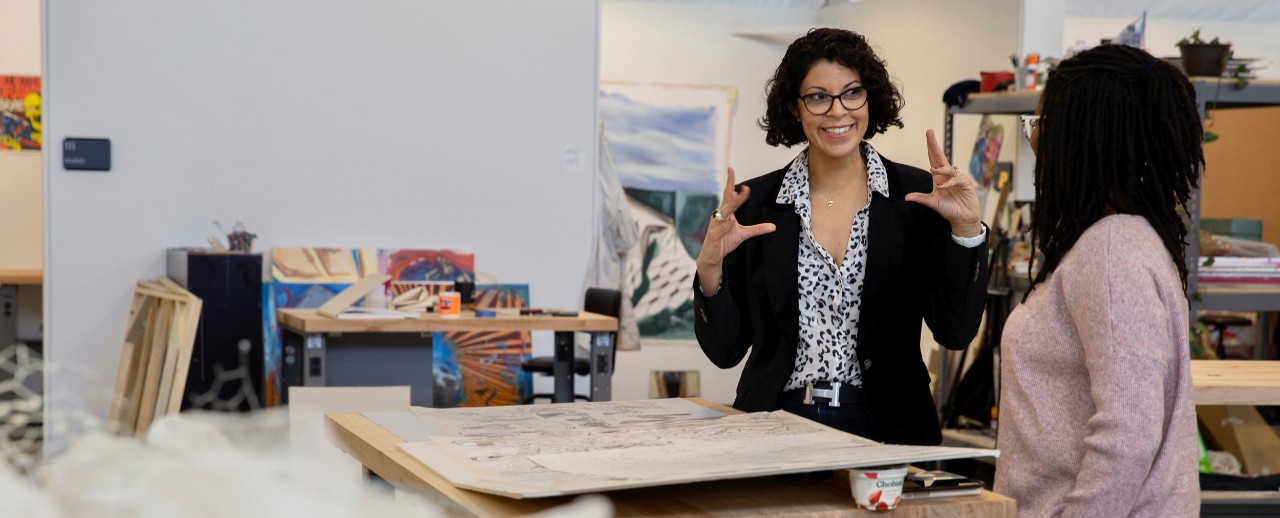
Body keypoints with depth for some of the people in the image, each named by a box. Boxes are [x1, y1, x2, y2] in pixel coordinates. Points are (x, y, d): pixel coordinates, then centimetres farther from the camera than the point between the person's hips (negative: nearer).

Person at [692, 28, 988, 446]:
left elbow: (955, 332, -4)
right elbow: (725, 351, 3)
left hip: (884, 427, 0)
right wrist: (710, 270, -13)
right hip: (778, 423, 1)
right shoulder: (754, 204, 2)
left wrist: (966, 232, -14)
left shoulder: (917, 196, 1)